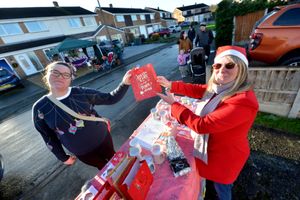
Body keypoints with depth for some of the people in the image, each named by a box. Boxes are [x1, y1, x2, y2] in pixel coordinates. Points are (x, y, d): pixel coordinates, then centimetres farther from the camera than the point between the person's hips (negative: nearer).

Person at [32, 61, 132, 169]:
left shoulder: (82, 93, -15)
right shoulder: (40, 108, -12)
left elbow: (110, 98, -14)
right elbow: (48, 137, -1)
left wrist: (124, 83, -28)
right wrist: (63, 157, 6)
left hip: (103, 139, 0)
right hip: (81, 152, 0)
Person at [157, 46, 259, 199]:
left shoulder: (243, 102, -38)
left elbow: (202, 125, -37)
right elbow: (197, 90, 0)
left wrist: (173, 104, -29)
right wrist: (171, 85, -8)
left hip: (226, 154, -8)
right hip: (216, 146, 8)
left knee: (221, 187, 24)